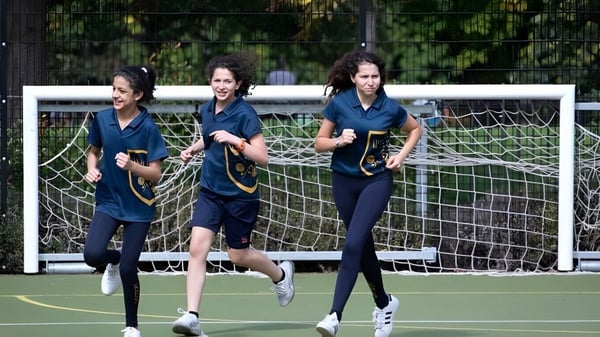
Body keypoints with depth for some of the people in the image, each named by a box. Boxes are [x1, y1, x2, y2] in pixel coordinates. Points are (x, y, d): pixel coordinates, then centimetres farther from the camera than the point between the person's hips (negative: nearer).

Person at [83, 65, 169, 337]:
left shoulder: (147, 128, -14)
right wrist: (92, 169, -6)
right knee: (92, 254, -19)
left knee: (128, 269, -3)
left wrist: (132, 166, -30)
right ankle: (115, 261, 19)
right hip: (108, 200, 3)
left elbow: (155, 174, -12)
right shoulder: (102, 119, -4)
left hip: (138, 206, -3)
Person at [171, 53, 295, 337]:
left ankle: (281, 274, 41)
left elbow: (262, 157, -19)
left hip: (240, 193, -5)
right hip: (210, 190, 5)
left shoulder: (245, 114, -17)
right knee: (197, 247, -12)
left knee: (238, 255, 9)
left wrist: (235, 140, -30)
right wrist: (194, 148, 6)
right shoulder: (207, 110, 2)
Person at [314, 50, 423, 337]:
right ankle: (384, 303, 38)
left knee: (353, 244, -19)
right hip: (344, 181, 3)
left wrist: (402, 155, -3)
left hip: (377, 181, -3)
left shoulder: (390, 108, -8)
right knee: (364, 247, 14)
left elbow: (415, 129, 12)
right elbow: (319, 143, 1)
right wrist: (339, 141, -20)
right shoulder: (338, 104, -8)